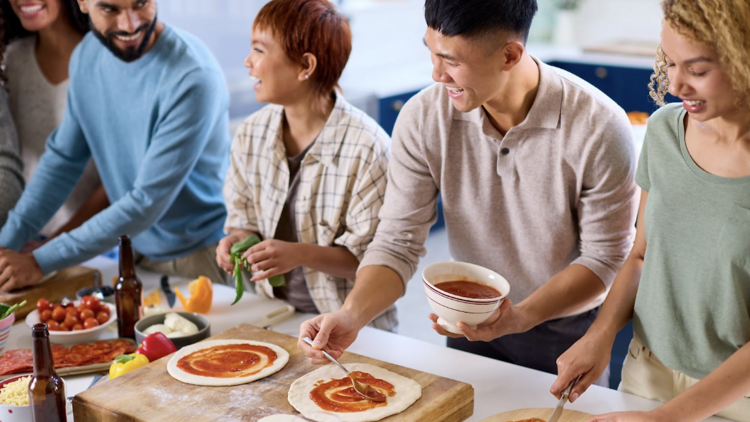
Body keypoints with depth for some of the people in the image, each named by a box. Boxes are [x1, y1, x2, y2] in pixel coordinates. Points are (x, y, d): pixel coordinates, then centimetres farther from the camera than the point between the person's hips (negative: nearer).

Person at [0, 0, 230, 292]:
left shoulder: (192, 78, -23)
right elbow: (62, 158, 8)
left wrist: (40, 262, -19)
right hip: (136, 252, 5)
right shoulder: (86, 55, 1)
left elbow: (147, 202, -22)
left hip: (200, 259, -5)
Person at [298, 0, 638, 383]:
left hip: (568, 333, -2)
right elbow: (397, 243, -15)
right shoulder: (423, 118, -18)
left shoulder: (599, 128, -26)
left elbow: (604, 258, -18)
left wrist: (520, 317, -33)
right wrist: (352, 315, -32)